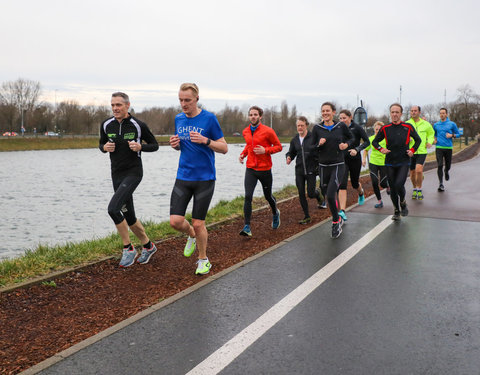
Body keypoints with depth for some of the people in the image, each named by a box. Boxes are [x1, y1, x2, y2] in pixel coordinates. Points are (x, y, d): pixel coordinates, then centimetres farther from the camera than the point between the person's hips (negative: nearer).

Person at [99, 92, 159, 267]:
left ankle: (128, 249, -5)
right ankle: (148, 246, 32)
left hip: (133, 173, -6)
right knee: (129, 217, 10)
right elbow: (101, 144, 18)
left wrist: (140, 147, -18)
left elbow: (154, 145, 2)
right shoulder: (106, 125, 2)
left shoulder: (139, 125, -10)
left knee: (113, 208, -22)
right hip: (117, 175, 6)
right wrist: (105, 147, -6)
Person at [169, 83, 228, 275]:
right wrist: (175, 144, -2)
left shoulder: (209, 119, -7)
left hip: (205, 178, -4)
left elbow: (224, 148, -5)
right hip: (183, 178, 4)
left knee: (198, 224, 0)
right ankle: (192, 236, 30)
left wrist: (205, 140, -21)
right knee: (175, 221, -4)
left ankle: (203, 260, 24)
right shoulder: (178, 119, 8)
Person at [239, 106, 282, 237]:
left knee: (268, 196, 14)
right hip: (250, 169, 3)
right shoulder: (245, 132, 7)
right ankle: (247, 227, -11)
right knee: (248, 197, -12)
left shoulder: (268, 131, -9)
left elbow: (278, 146, -3)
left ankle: (275, 213, 47)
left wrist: (265, 150, -20)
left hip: (265, 169, -3)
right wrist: (243, 154, 7)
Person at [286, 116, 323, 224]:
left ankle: (318, 194, 37)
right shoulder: (294, 140, 6)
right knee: (301, 194, 2)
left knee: (310, 193, -2)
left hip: (311, 170, -4)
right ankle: (307, 217, 14)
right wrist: (288, 157, -5)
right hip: (299, 170, 4)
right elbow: (291, 152, 16)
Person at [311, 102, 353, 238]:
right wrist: (319, 144, -14)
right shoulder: (317, 128, 1)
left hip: (338, 166, -3)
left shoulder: (341, 126, 0)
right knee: (329, 195, 12)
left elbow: (351, 138, 17)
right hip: (323, 167, 3)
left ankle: (336, 221, 4)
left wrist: (346, 144, -4)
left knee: (330, 195, -18)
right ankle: (338, 219, 38)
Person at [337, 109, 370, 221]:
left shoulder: (357, 128, -9)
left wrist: (357, 149, -21)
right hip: (342, 160, 2)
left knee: (355, 183, 16)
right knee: (342, 184, -14)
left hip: (355, 159, -1)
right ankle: (342, 211, -19)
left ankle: (361, 193, 55)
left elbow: (367, 142, -7)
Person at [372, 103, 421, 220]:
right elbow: (374, 141, 11)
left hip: (404, 162, -2)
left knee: (399, 184, -19)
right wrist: (381, 149, -7)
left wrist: (412, 150, 0)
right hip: (390, 163, 2)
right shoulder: (385, 128, 1)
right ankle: (396, 211, 24)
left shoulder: (408, 127, 0)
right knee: (392, 188, 6)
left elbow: (418, 140, 14)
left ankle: (403, 203, 11)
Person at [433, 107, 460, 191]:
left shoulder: (452, 124, 3)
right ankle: (441, 184, -11)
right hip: (439, 147, 0)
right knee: (439, 165, -12)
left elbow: (458, 134, 9)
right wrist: (434, 139, 5)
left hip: (448, 147, 0)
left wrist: (452, 135, -11)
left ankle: (446, 172, 48)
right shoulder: (436, 125, 9)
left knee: (448, 165, 9)